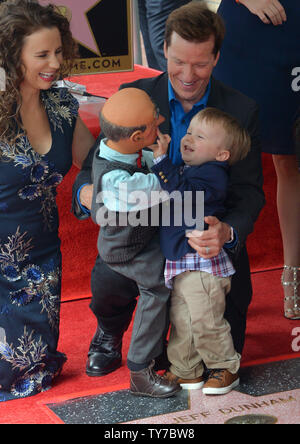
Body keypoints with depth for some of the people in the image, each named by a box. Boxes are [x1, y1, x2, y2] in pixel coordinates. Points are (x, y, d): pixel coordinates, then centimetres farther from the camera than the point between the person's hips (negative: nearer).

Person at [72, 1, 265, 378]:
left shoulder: (242, 111, -6)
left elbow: (249, 192, -8)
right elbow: (96, 165, -4)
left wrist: (226, 233, -32)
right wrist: (87, 192, -31)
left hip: (212, 244, 0)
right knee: (107, 280, -31)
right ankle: (109, 337, 8)